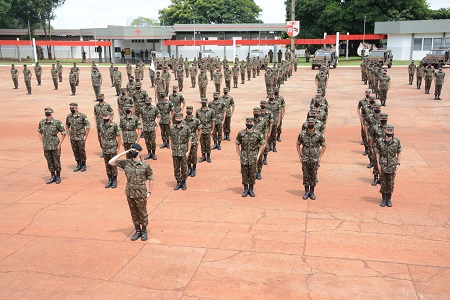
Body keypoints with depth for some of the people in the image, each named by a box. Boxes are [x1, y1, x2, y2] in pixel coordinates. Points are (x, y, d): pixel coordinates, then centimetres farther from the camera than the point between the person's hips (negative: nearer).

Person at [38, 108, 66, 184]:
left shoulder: (57, 122, -11)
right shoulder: (42, 122, 3)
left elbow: (63, 133, -6)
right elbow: (40, 132, 19)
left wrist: (59, 144, -8)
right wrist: (42, 142, 11)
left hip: (55, 146, -4)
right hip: (46, 147, 4)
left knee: (57, 162, 4)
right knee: (50, 162, 12)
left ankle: (58, 177, 19)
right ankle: (53, 177, 25)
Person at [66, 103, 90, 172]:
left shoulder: (82, 116, -10)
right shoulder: (69, 116, 4)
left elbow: (88, 126, -6)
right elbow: (67, 126, 18)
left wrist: (86, 136, -8)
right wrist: (69, 135, 10)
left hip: (81, 138, -4)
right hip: (73, 138, 4)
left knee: (82, 151, 1)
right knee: (75, 152, 10)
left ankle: (83, 165, 16)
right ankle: (78, 165, 23)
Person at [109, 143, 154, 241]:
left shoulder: (145, 165, -11)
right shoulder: (126, 163, -2)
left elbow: (150, 179, -4)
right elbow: (111, 162, -6)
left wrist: (149, 192, -5)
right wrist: (122, 153, -10)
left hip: (141, 194, -3)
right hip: (130, 194, 4)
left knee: (142, 213, 10)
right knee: (134, 213, 15)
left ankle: (144, 231, 27)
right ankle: (137, 231, 30)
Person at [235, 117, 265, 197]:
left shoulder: (257, 134, -5)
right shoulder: (241, 133, -3)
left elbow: (262, 144, 4)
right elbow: (237, 144, 7)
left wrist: (258, 155, -1)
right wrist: (239, 155, 2)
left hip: (253, 157, 0)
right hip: (244, 157, 1)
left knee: (252, 174, 5)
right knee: (244, 174, 5)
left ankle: (251, 189, 19)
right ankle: (245, 189, 19)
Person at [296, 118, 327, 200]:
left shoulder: (319, 135, -6)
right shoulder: (302, 134, -4)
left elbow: (324, 146, 4)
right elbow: (298, 144, 9)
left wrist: (320, 157, -1)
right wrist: (299, 156, 3)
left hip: (315, 160, 0)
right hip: (305, 159, 1)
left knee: (313, 176, 8)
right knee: (306, 176, 7)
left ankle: (312, 192, 20)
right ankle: (306, 192, 19)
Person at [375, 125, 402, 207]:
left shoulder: (397, 141, -4)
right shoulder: (380, 141, -5)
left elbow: (399, 153, 4)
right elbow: (377, 153, 1)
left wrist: (398, 164, -3)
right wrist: (378, 164, -5)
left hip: (392, 166, 0)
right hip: (383, 165, 0)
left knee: (390, 183, 5)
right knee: (383, 183, 6)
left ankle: (389, 199, 19)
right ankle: (383, 199, 19)